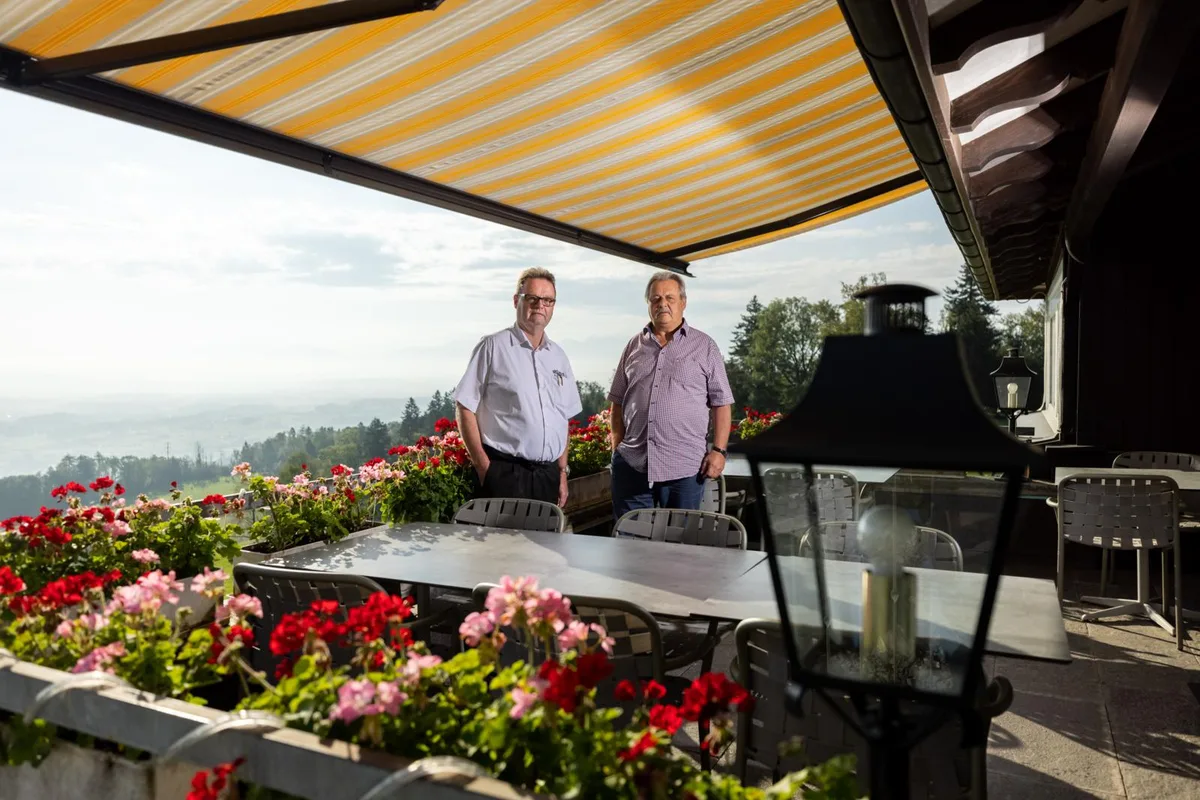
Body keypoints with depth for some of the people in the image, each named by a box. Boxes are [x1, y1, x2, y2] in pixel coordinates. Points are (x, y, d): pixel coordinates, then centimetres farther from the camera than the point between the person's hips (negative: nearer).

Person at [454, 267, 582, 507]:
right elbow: (465, 407, -4)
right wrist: (483, 466, -10)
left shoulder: (558, 356, 14)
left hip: (547, 477, 5)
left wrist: (562, 472, 13)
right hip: (502, 474, -5)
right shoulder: (492, 347, -2)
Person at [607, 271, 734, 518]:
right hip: (632, 463, 3)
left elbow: (721, 403, 1)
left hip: (685, 466, -3)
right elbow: (618, 401, 16)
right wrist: (617, 446, 8)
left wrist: (719, 450, -7)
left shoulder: (704, 347, 4)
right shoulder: (634, 346, 13)